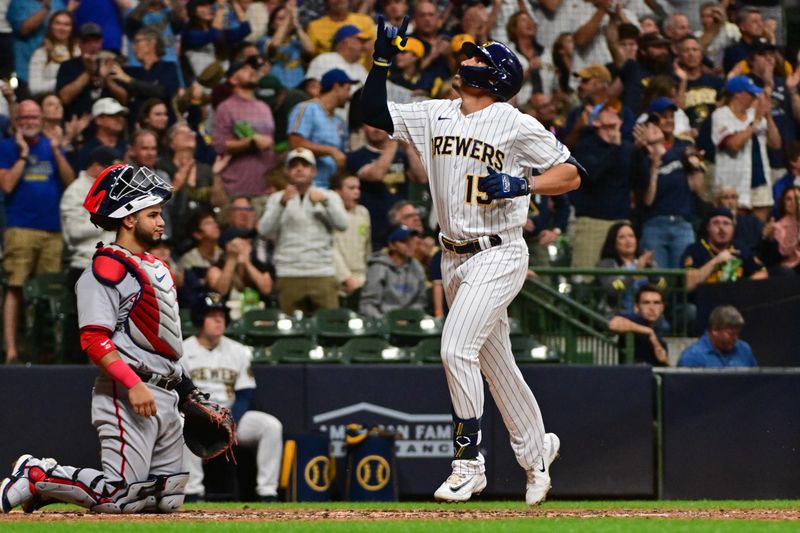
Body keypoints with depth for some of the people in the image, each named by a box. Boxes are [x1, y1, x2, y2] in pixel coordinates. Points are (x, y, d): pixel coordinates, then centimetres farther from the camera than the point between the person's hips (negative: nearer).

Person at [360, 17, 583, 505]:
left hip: (498, 254, -7)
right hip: (455, 258, 7)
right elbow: (374, 112, 8)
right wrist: (383, 58, -1)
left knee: (457, 348, -19)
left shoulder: (517, 126, -9)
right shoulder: (435, 116, 8)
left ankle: (469, 462, -12)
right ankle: (537, 452, 30)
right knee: (495, 362, 14)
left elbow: (570, 173, -7)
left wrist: (523, 184, -22)